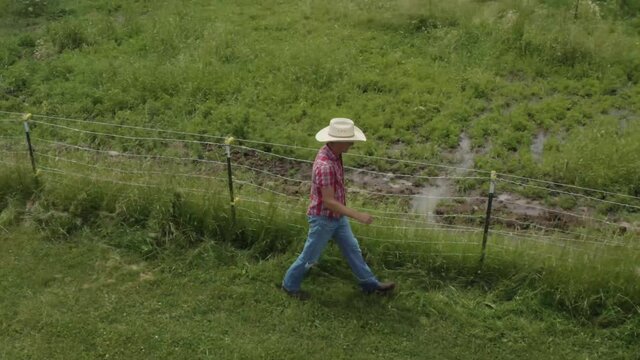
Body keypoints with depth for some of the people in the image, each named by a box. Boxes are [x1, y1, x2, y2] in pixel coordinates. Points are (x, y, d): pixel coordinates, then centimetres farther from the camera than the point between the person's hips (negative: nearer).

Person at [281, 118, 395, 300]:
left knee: (352, 249, 18)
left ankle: (369, 284, 32)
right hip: (323, 219, -9)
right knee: (310, 256, 11)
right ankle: (290, 284, 32)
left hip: (338, 216, 9)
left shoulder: (333, 153, -5)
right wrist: (358, 215, -31)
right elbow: (328, 201, -32)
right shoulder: (325, 165, -35)